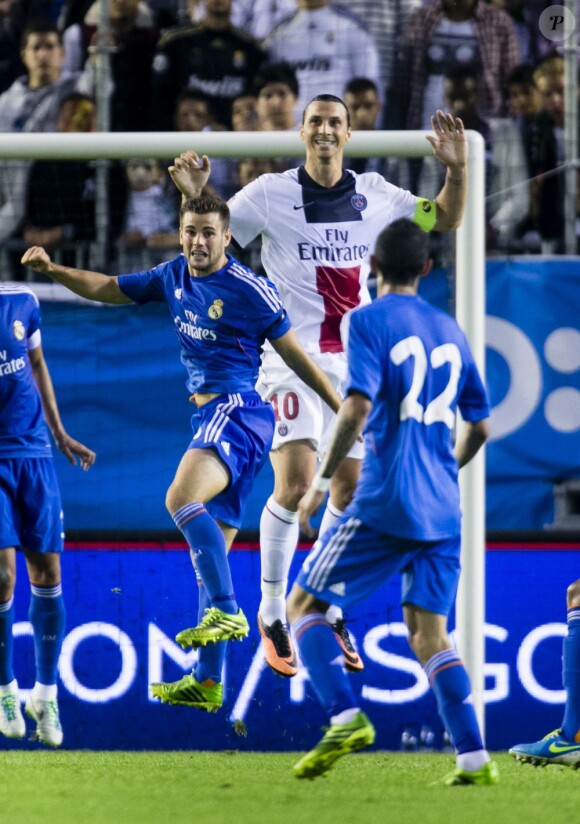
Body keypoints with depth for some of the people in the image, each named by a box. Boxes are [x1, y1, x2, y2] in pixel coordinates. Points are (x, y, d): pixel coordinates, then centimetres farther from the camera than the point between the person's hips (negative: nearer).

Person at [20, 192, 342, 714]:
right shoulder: (175, 275, 12)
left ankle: (227, 612, -31)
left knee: (182, 499, -31)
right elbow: (109, 288, 22)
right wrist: (53, 270, 8)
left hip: (235, 411, -8)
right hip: (211, 416, 8)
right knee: (210, 549, 6)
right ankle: (208, 682, 7)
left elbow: (294, 354, -4)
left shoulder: (249, 290, -10)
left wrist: (344, 411, -2)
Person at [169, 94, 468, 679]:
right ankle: (271, 616, -4)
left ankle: (330, 614, 21)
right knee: (294, 484, -17)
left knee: (349, 487, 7)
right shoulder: (270, 193, -5)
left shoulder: (374, 194, 5)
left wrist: (456, 170, 0)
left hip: (354, 359, 5)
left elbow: (445, 221, 18)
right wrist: (192, 196, -20)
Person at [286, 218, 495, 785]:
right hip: (442, 510, 6)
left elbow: (357, 408, -18)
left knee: (304, 604, 4)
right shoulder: (449, 330, 15)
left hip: (385, 503, -6)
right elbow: (479, 428, 20)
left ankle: (346, 717, -16)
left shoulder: (369, 321, -4)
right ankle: (473, 758, -4)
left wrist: (322, 479, -9)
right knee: (429, 635, 9)